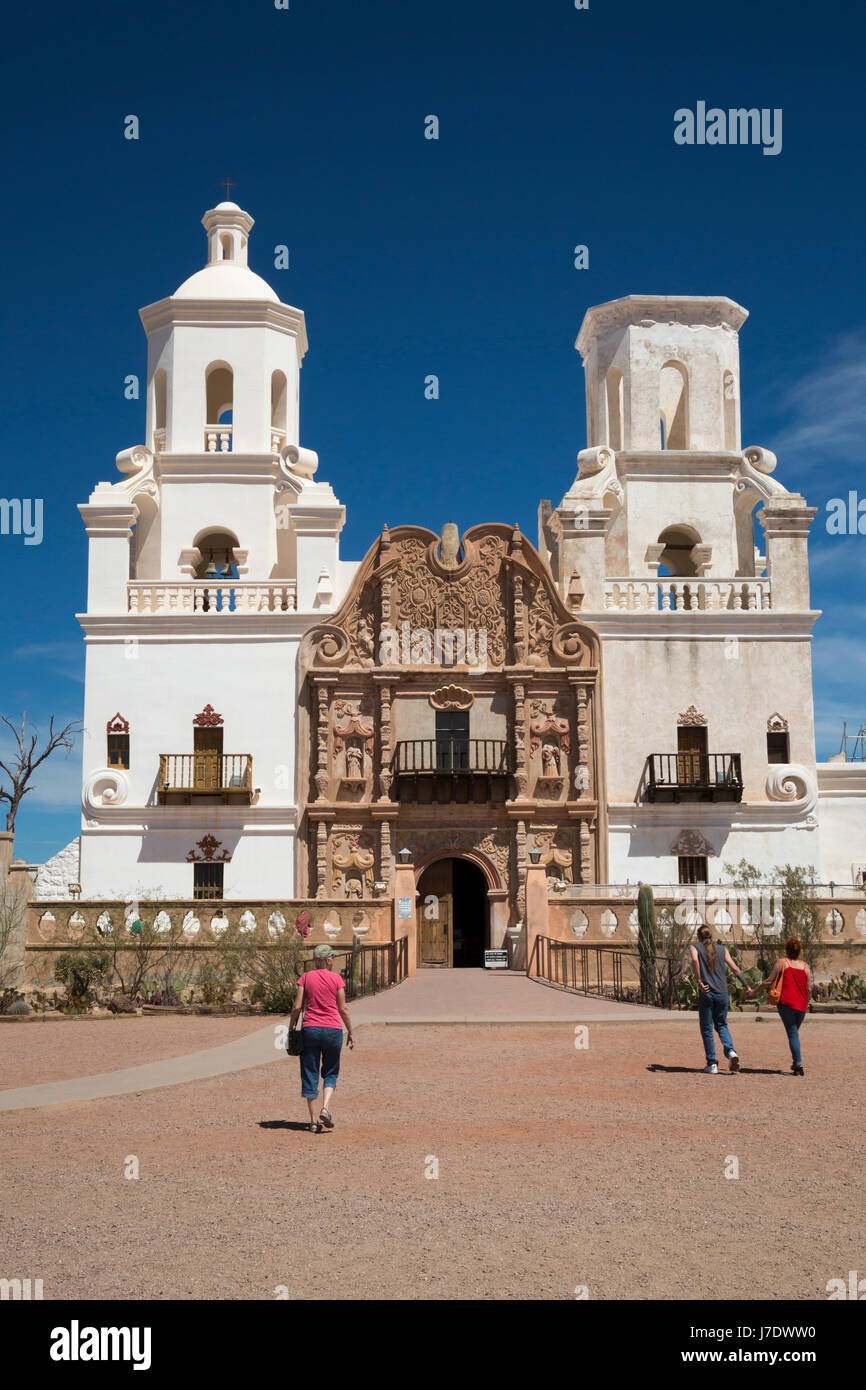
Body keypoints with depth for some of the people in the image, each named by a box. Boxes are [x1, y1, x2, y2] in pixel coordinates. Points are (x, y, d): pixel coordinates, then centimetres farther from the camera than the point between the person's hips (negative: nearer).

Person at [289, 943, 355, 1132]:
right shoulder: (336, 978, -1)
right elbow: (343, 1009, 1)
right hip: (333, 1029, -1)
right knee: (330, 1073, 14)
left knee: (310, 1074, 7)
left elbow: (297, 1007, -2)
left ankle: (313, 1121, 5)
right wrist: (350, 1032, 10)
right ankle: (325, 1108, -9)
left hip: (310, 1029, 1)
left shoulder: (305, 977, 1)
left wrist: (291, 1029, 9)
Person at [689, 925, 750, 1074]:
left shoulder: (695, 946, 3)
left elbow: (694, 959, -20)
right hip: (722, 993, 3)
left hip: (706, 993, -3)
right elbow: (735, 969, 7)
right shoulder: (721, 949, 12)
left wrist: (699, 982, -16)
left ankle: (712, 1064, 4)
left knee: (707, 1029, 6)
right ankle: (731, 1051, -9)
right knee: (722, 1025, 17)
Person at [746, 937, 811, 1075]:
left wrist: (753, 992, 10)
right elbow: (809, 989, 5)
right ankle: (796, 1061, 23)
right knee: (794, 1032, 20)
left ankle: (799, 1065, -12)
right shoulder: (805, 966, 9)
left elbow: (769, 981, 0)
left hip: (786, 1003, -3)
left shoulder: (782, 963, 0)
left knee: (792, 1033, -4)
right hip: (801, 1006, 3)